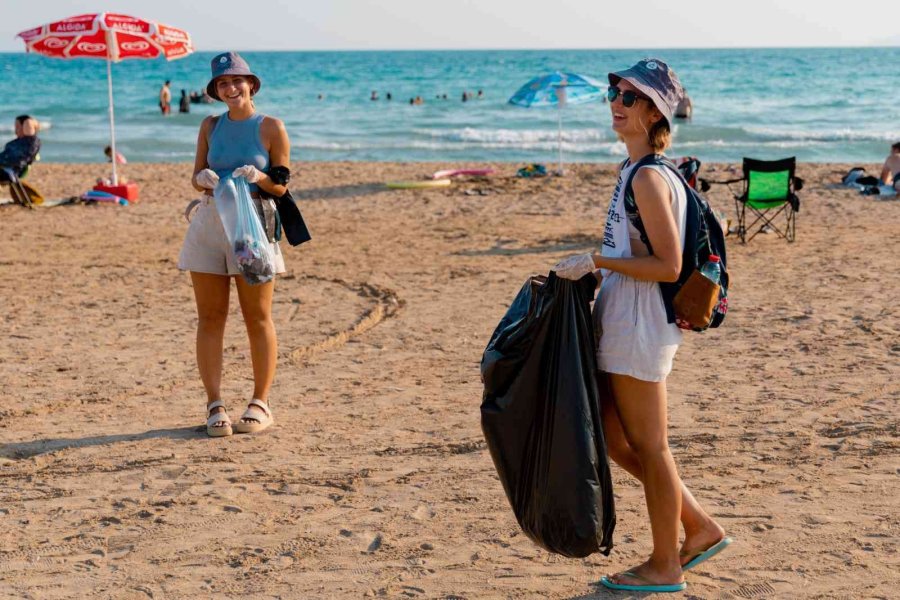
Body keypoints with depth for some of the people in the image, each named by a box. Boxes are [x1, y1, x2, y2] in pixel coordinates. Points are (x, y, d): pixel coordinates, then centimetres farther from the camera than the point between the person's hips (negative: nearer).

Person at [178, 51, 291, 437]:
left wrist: (258, 177, -19)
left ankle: (260, 403, 10)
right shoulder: (211, 126, 12)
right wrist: (204, 178, -12)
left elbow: (281, 186, 1)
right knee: (210, 317, 2)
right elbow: (196, 178, 11)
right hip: (209, 222, 3)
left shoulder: (271, 128, 1)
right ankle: (214, 404, 8)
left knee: (258, 317, 1)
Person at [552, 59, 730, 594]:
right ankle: (701, 528, 26)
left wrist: (595, 262, -18)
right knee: (614, 438, 17)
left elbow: (668, 266, -21)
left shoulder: (649, 178, -17)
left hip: (639, 326, -10)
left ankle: (665, 566, 19)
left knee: (648, 446, 3)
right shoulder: (641, 172, 12)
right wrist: (595, 266, 17)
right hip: (622, 324, 10)